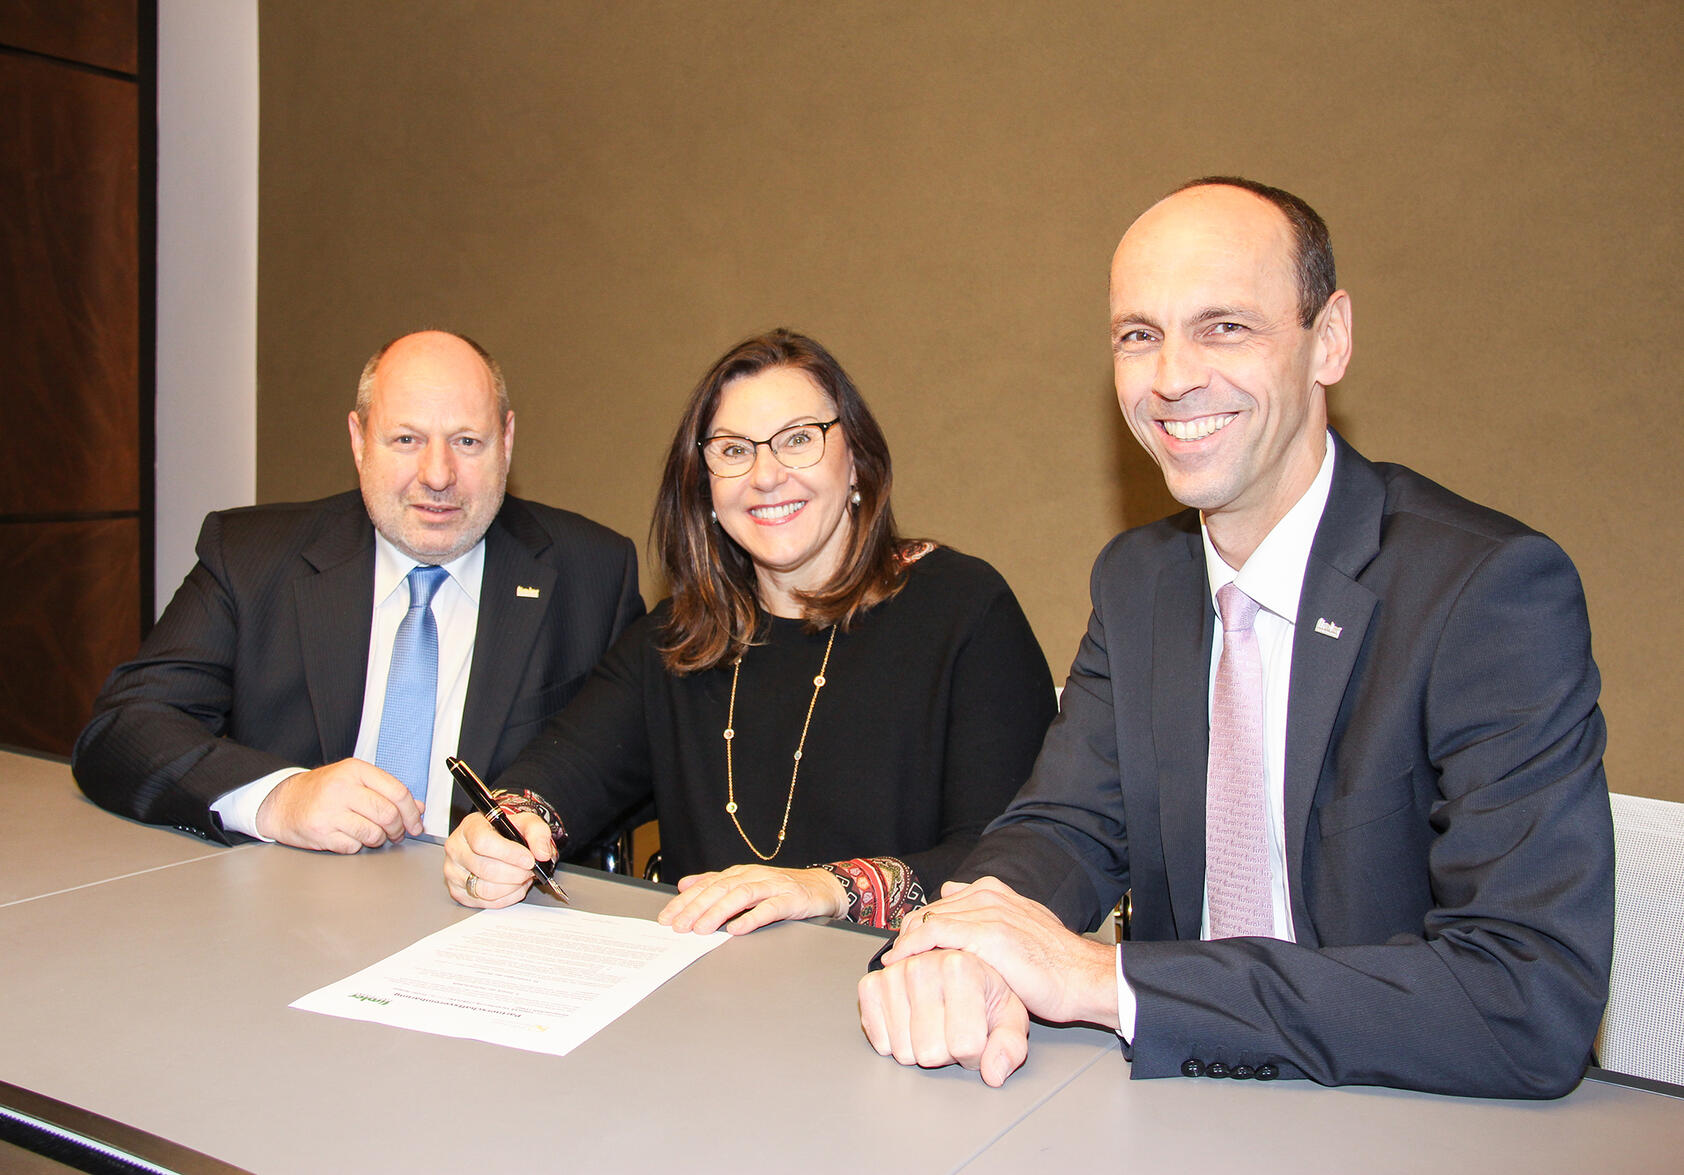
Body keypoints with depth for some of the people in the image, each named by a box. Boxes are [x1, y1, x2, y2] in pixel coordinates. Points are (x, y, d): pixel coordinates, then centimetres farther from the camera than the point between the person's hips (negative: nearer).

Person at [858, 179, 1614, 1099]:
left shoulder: (1497, 588, -17)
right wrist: (955, 954, -24)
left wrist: (1105, 980, -27)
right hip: (1174, 1109, 4)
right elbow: (1063, 830, 0)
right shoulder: (1136, 580, 3)